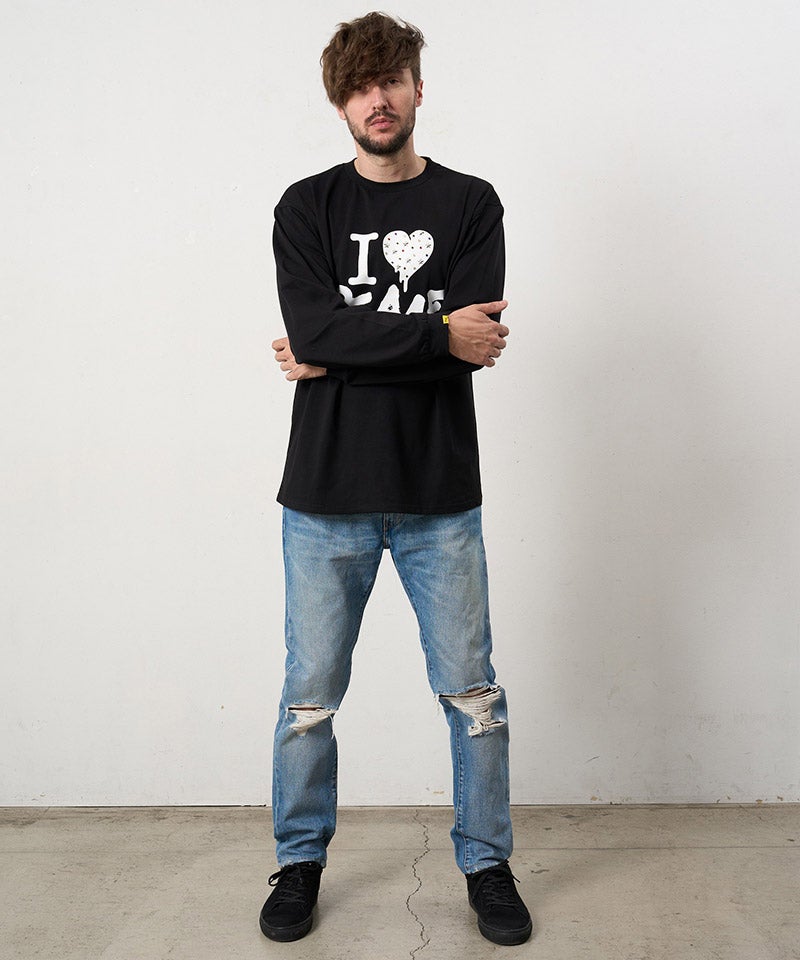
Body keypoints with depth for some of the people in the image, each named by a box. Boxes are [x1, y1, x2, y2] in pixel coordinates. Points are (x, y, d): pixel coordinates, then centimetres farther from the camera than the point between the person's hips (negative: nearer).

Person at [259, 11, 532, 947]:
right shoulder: (306, 208, 7)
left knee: (473, 694, 7)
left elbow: (474, 341, -10)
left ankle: (487, 866, 28)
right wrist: (438, 332, -12)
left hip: (439, 494, 0)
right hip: (327, 494, 0)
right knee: (310, 696, 9)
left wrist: (341, 352, -10)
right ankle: (300, 862, 31)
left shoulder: (471, 205, 6)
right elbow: (312, 328, -12)